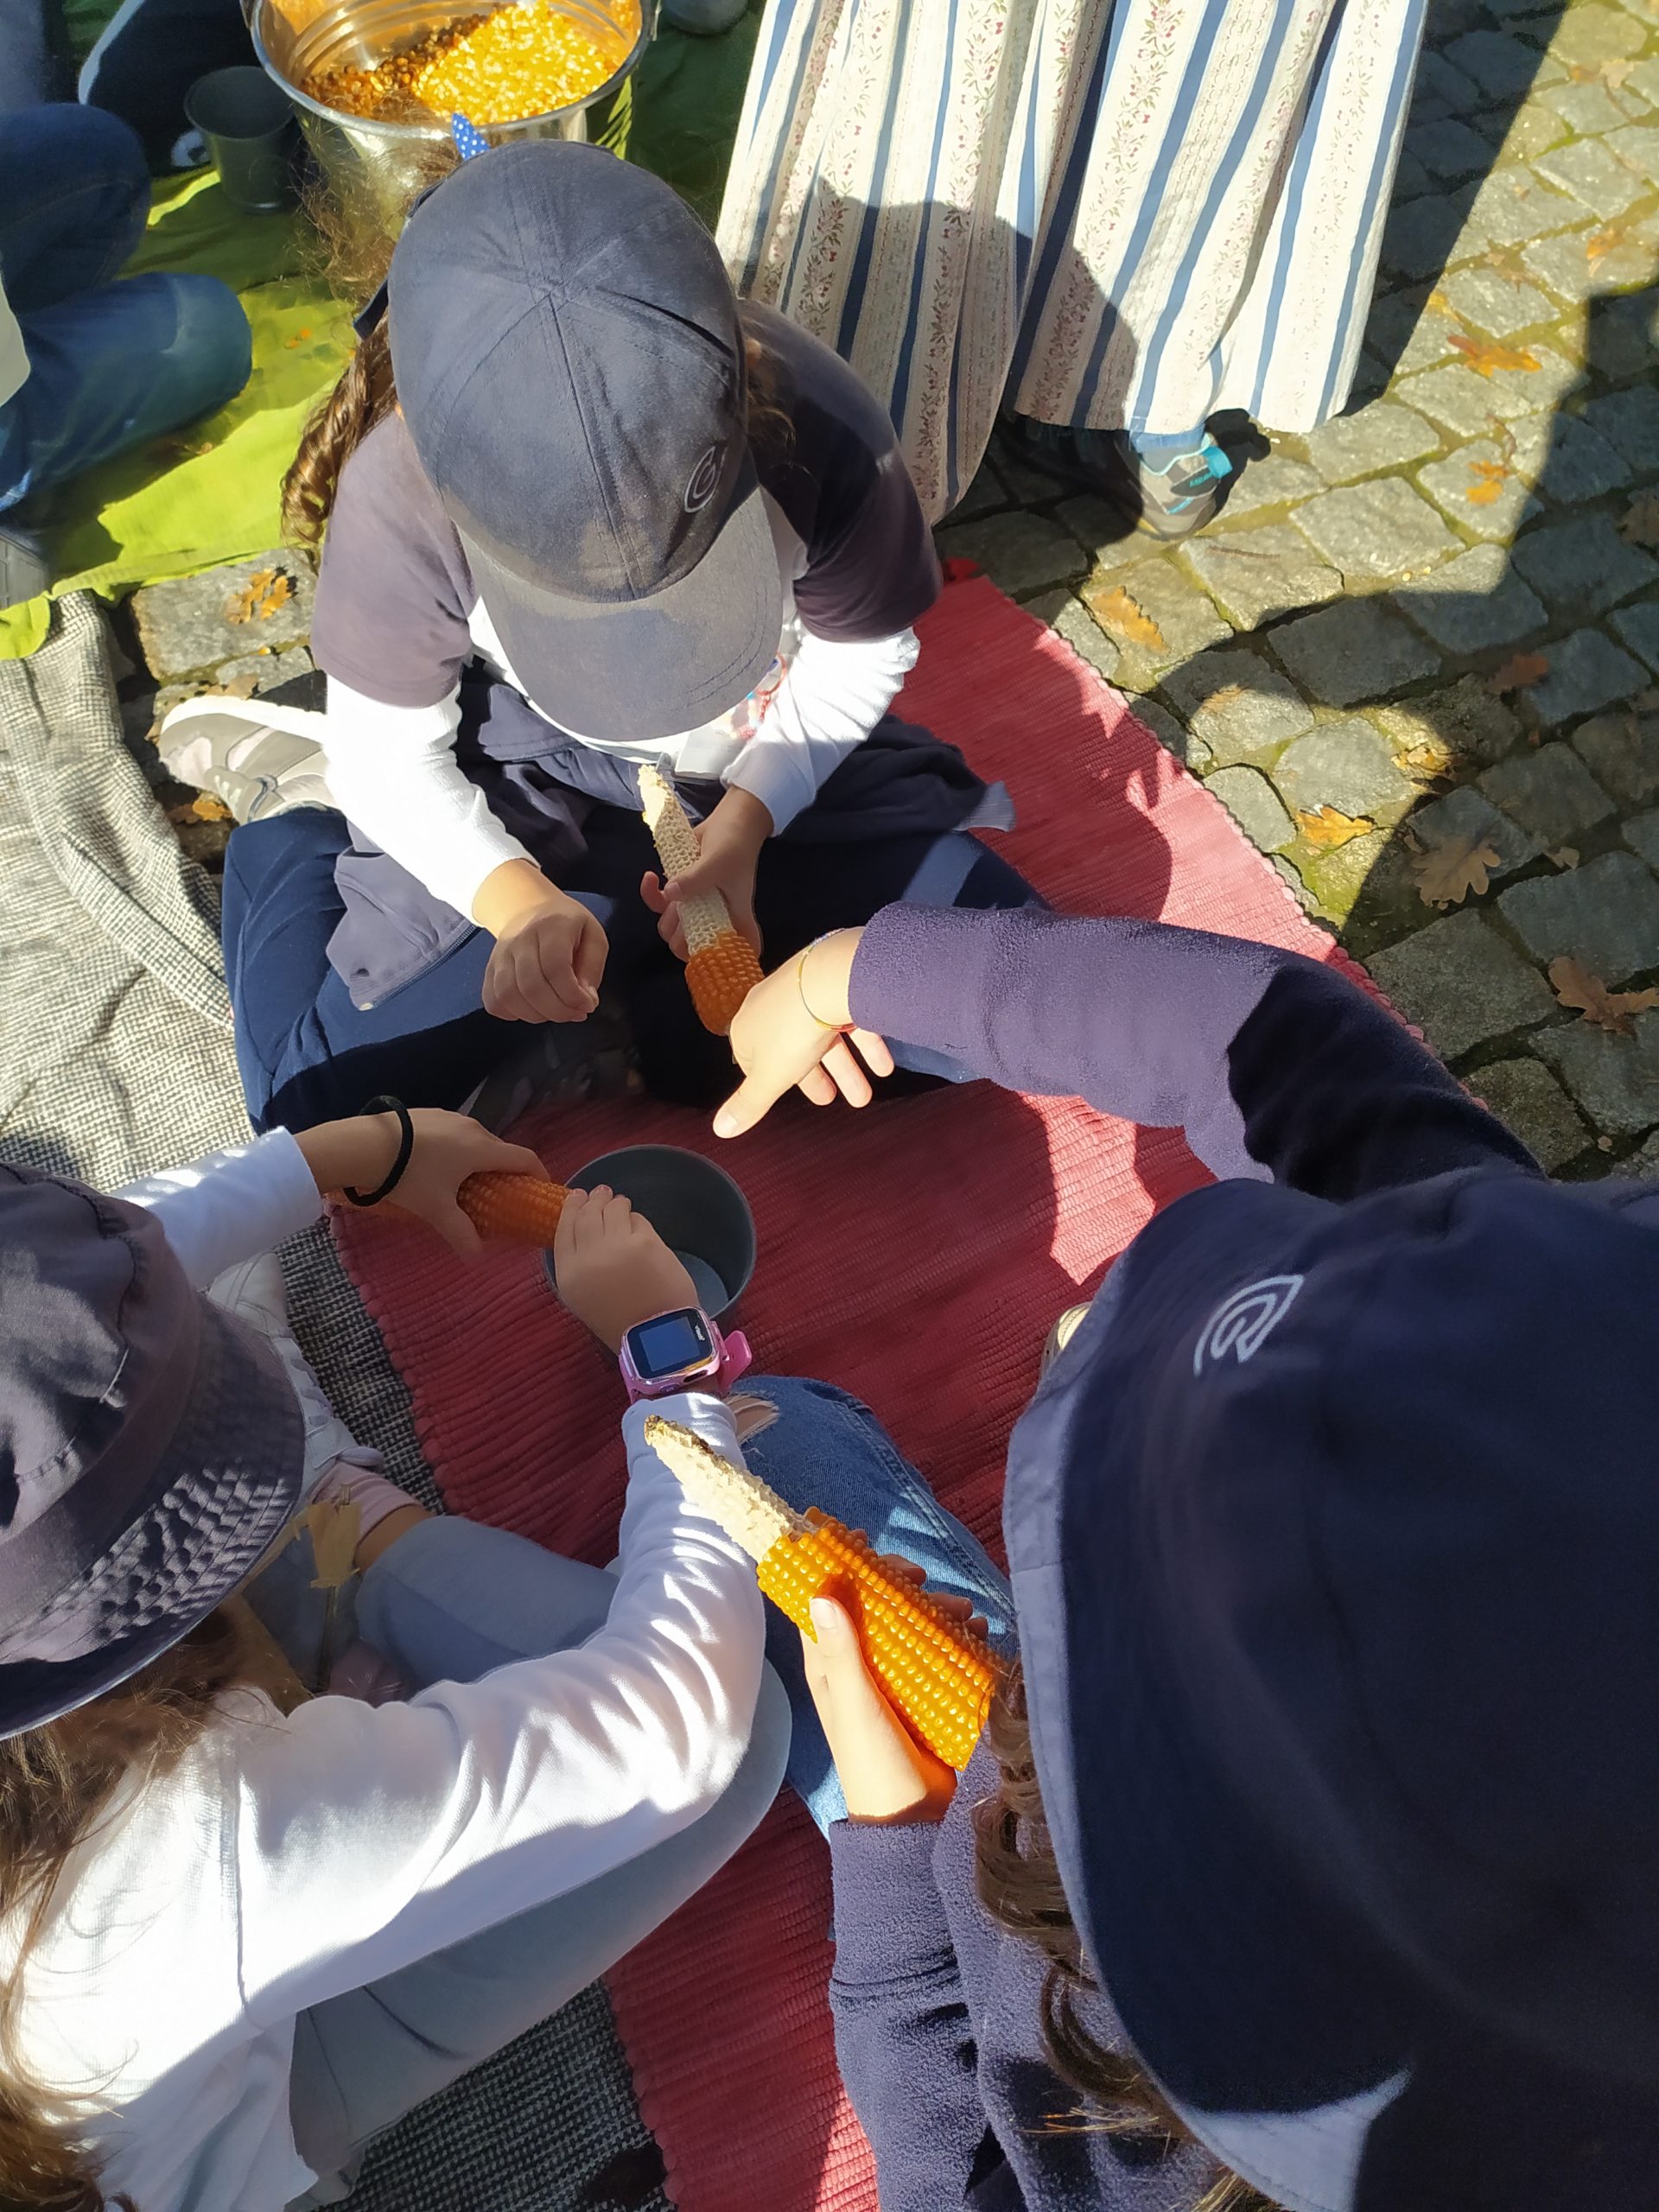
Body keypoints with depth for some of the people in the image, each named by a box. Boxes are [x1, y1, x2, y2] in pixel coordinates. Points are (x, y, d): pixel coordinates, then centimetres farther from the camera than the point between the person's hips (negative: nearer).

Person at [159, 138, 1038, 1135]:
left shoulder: (820, 433, -27)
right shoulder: (400, 493, -28)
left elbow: (862, 656, -9)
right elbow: (386, 758, -14)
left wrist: (747, 818, -24)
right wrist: (520, 901, -33)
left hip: (783, 759, 3)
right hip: (529, 767, -2)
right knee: (331, 1103, -10)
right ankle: (293, 826, 20)